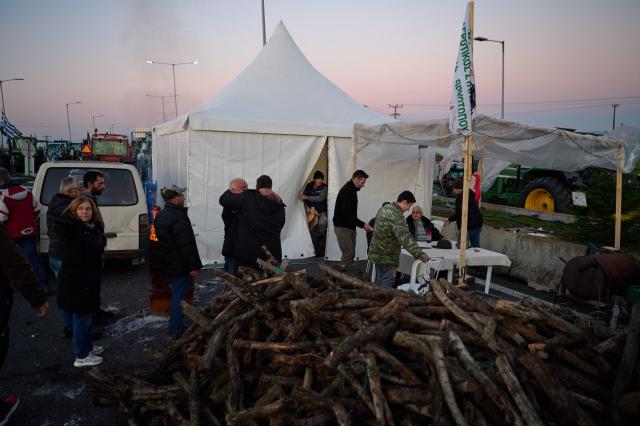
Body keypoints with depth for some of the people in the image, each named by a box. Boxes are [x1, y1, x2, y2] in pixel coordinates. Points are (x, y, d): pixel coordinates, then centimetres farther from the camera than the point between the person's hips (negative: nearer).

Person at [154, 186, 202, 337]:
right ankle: (177, 330, 8)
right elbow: (186, 244, -25)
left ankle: (174, 326, 32)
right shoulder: (178, 217, -23)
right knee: (179, 296, 0)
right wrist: (193, 266, -21)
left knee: (176, 294, 20)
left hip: (169, 263, 10)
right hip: (180, 265, -10)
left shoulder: (161, 215, 11)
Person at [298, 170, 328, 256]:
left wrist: (306, 197, -26)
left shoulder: (324, 187, -10)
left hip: (321, 213, -3)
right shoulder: (309, 186, 1)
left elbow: (321, 198, -24)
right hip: (311, 213, 3)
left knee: (321, 233, -10)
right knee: (313, 233, 3)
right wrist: (307, 207, -9)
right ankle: (315, 252, 11)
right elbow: (303, 197, 8)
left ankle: (321, 252, -2)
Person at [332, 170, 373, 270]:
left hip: (350, 227, 10)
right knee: (348, 254, -9)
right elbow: (347, 215, -27)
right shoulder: (346, 191, -20)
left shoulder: (352, 190, 12)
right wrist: (362, 225, -24)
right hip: (342, 227, -10)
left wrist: (361, 224, 16)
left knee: (351, 254, 10)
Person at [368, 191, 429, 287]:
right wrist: (420, 254, -38)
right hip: (387, 257, -9)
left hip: (377, 253, 10)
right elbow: (405, 238, -35)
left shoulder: (384, 208, 6)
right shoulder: (397, 217, -24)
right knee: (386, 286, -2)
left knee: (379, 282, 18)